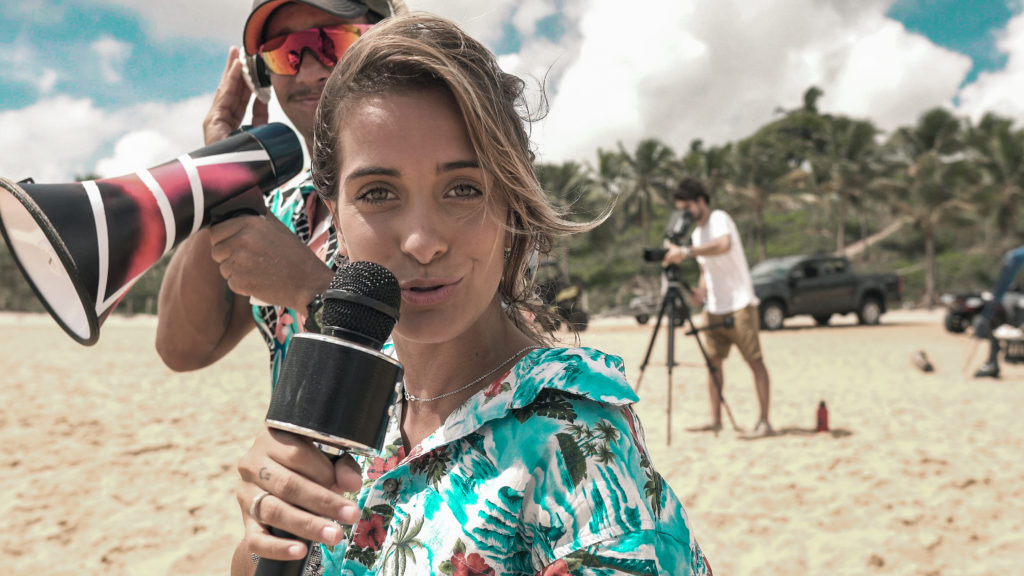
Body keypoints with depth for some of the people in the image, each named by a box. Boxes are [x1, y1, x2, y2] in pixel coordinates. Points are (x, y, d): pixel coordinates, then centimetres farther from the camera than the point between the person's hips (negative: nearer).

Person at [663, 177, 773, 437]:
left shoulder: (719, 219, -11)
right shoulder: (696, 233, 15)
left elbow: (724, 245, -34)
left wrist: (685, 252, -38)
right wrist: (701, 290, 1)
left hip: (739, 304, -8)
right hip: (714, 307, 8)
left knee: (755, 360, -5)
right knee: (713, 360, 5)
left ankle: (764, 420, -2)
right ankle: (715, 420, 10)